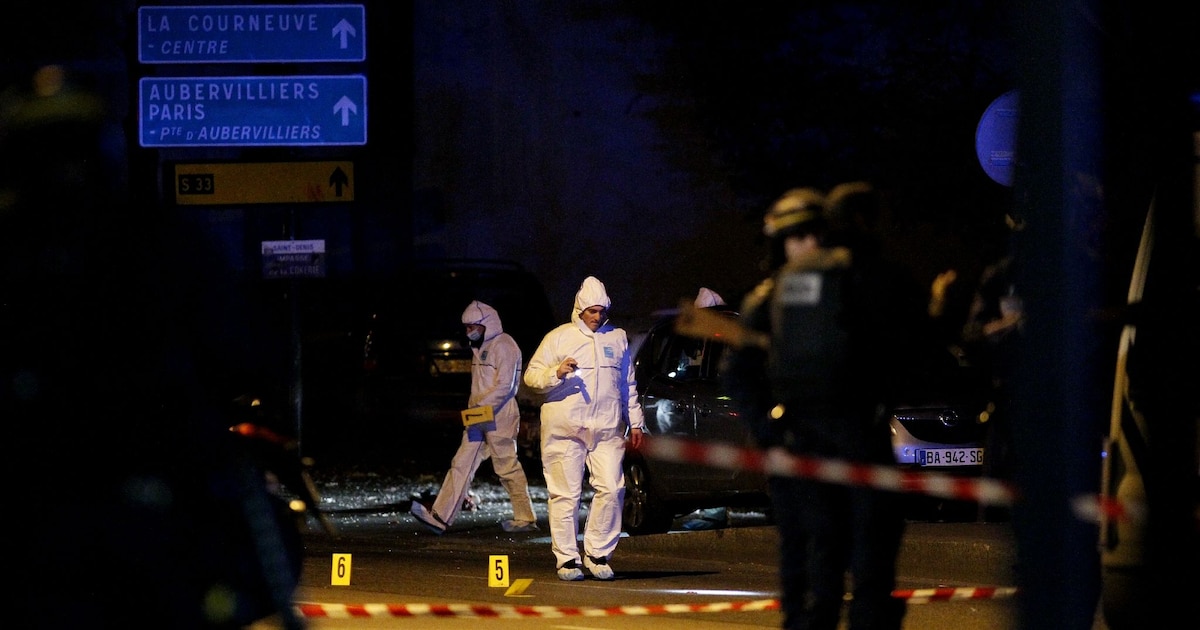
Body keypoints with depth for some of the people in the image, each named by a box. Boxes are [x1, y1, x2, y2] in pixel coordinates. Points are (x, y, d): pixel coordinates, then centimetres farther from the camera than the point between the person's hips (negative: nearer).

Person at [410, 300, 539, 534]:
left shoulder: (504, 346, -11)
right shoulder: (481, 347, 18)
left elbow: (504, 386, -20)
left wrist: (479, 408, -23)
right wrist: (472, 410, 12)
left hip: (499, 417, -9)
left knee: (508, 467, -1)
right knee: (462, 464, 1)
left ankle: (526, 518, 10)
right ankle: (440, 517, -4)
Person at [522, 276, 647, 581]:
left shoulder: (617, 338, 16)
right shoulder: (558, 337, 5)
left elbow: (628, 385, 23)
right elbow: (531, 375, 2)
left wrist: (635, 422, 18)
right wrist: (556, 373, -17)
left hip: (607, 429, 3)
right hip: (564, 429, -3)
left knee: (611, 489, -9)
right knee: (566, 494, -2)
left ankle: (598, 554, 2)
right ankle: (567, 559, 3)